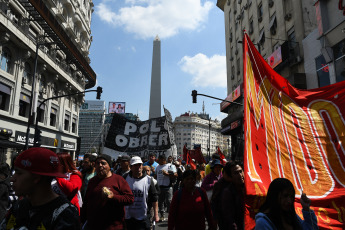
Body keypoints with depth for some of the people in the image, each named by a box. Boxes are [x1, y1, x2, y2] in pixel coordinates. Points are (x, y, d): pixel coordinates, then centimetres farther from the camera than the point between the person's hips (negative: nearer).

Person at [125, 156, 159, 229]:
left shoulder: (148, 180, -4)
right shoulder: (126, 178, -2)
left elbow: (154, 198, 0)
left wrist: (156, 214, -1)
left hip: (143, 218, -1)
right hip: (127, 217, 1)